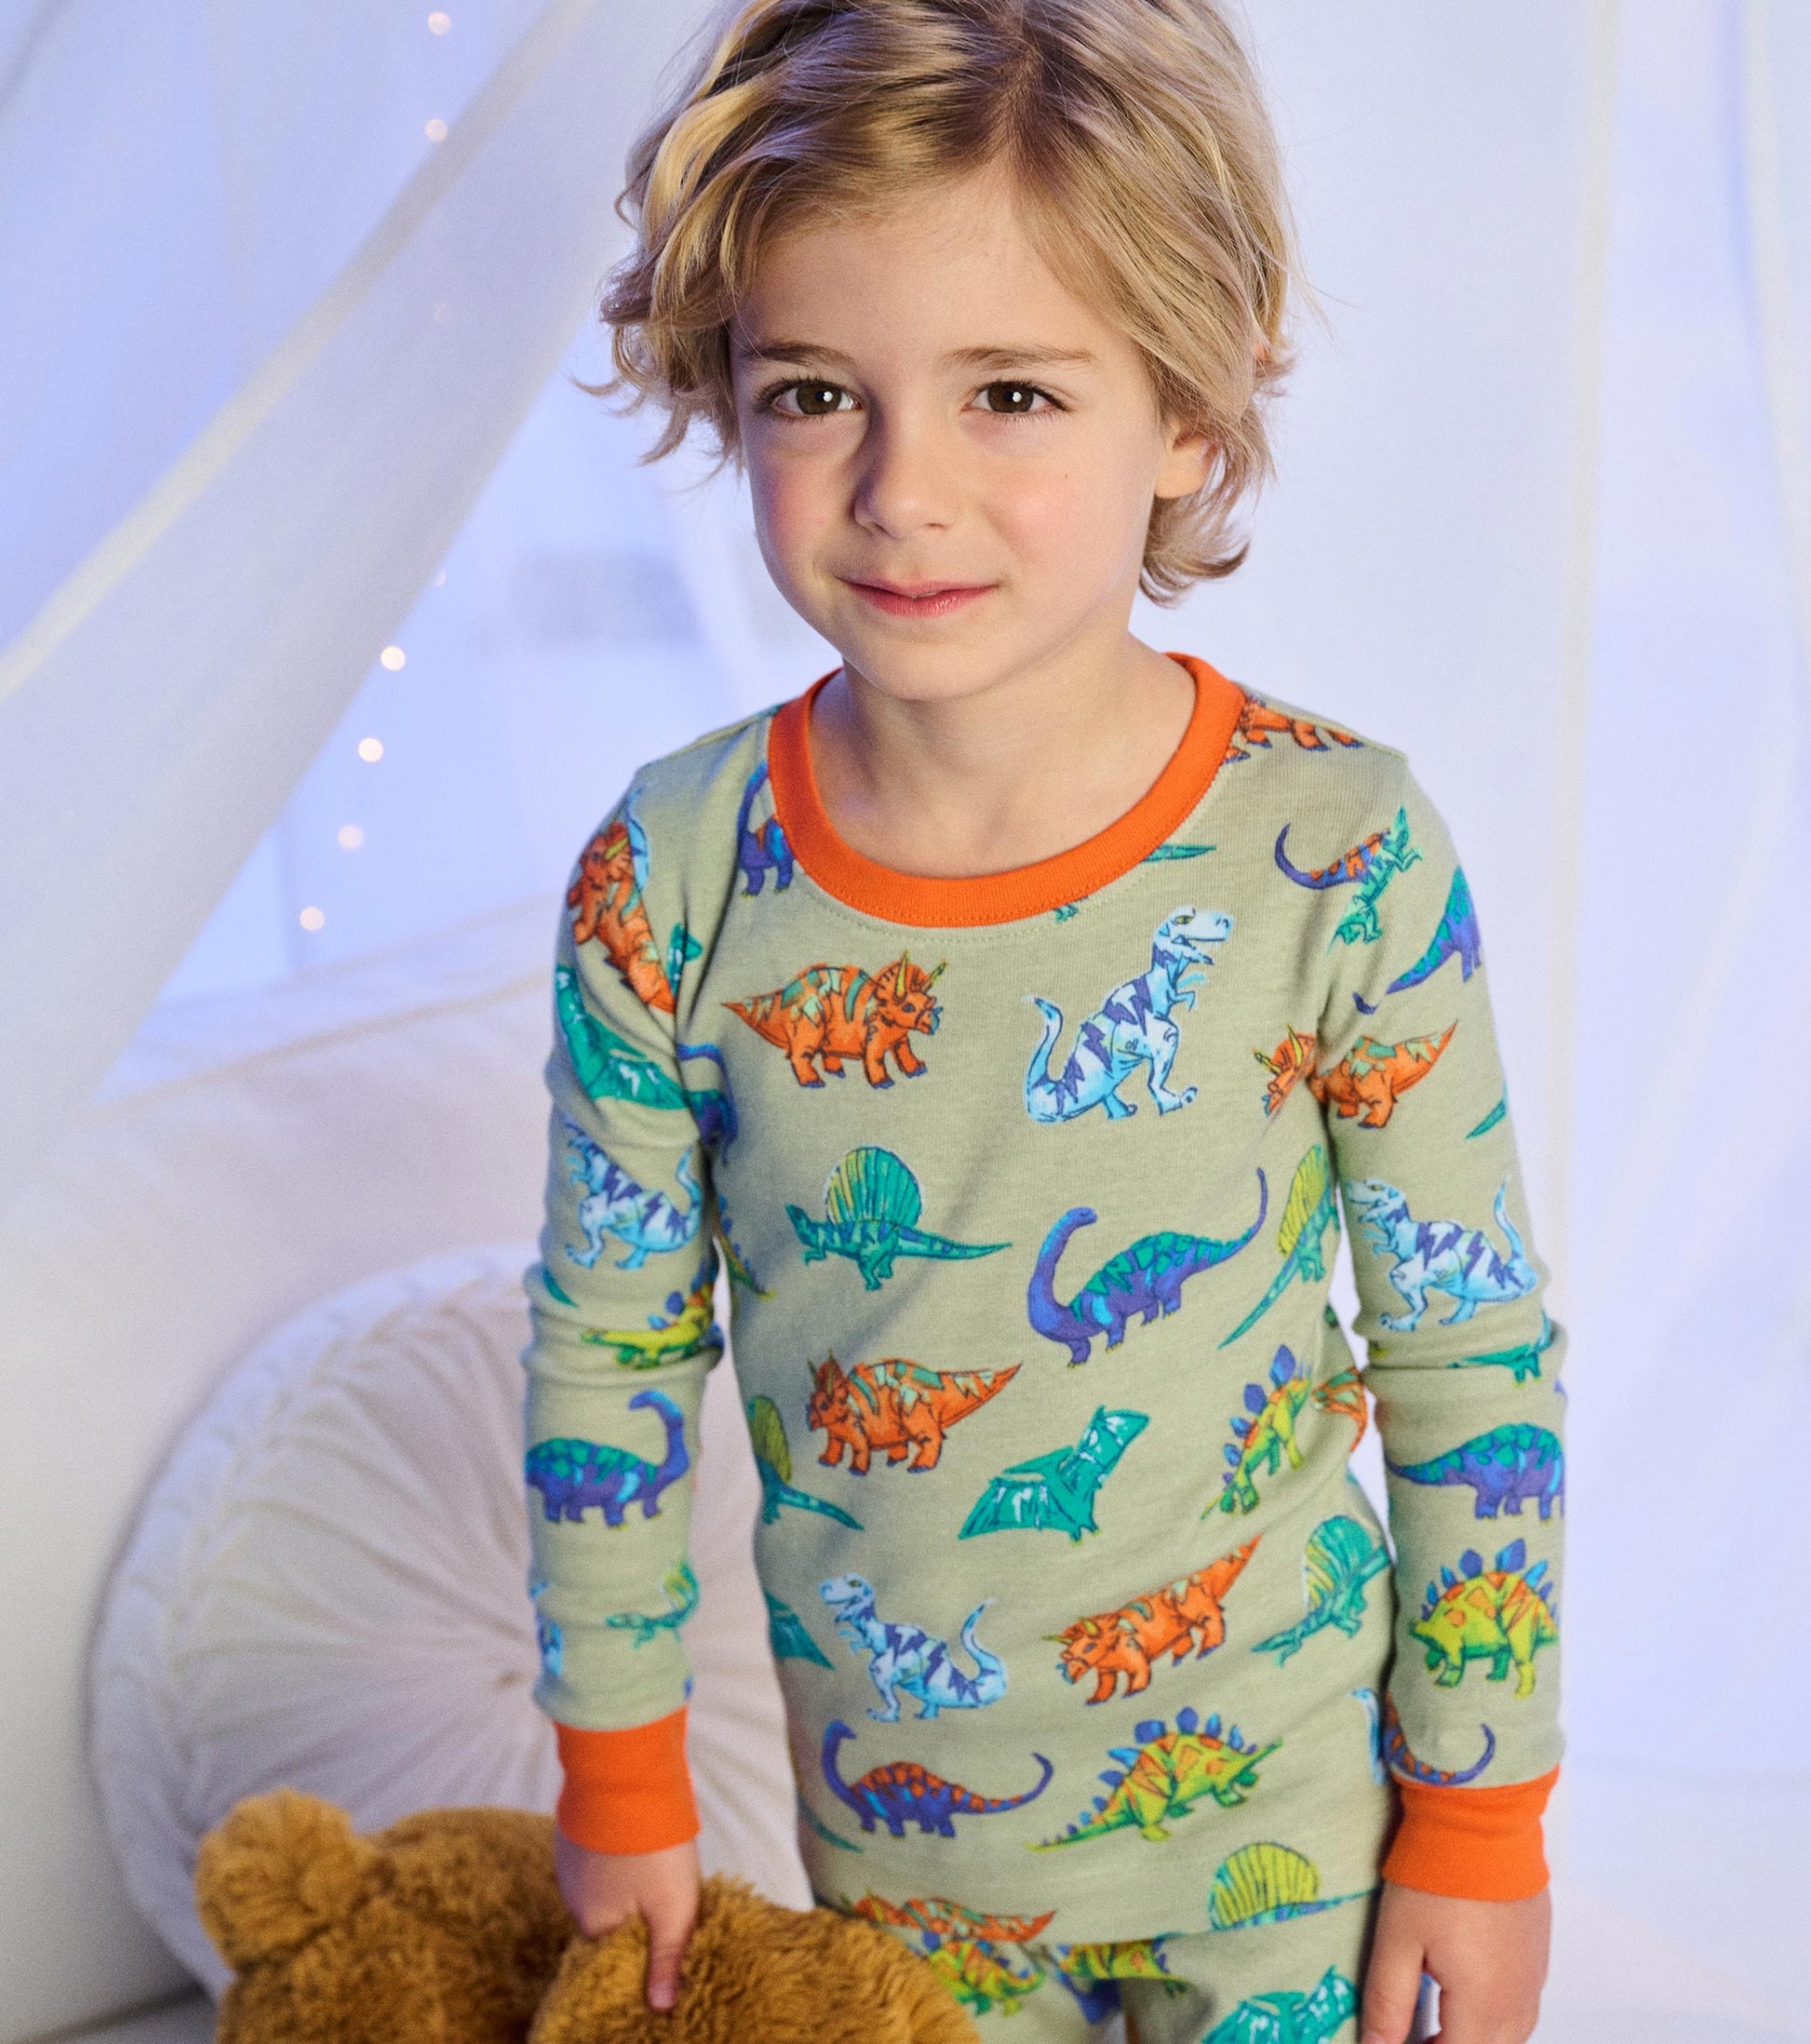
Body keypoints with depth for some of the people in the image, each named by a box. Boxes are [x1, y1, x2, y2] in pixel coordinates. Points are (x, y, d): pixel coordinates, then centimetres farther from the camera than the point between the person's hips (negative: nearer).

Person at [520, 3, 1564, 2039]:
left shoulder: (1338, 857, -21)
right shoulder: (669, 879, -16)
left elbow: (1477, 1360, -10)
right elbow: (608, 1349, -3)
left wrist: (1482, 1819, -3)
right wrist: (624, 1784, 5)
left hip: (1282, 1802, -1)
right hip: (885, 1819, 2)